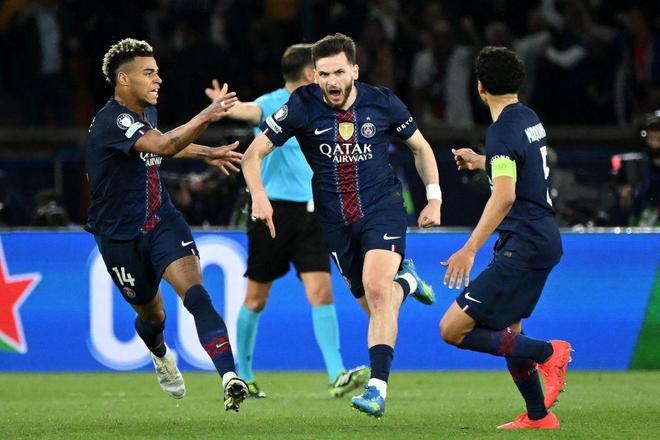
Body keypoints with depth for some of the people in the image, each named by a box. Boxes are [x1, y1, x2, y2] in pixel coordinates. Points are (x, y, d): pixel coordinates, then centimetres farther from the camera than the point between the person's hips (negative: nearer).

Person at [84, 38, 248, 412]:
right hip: (121, 236, -5)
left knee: (195, 292, -21)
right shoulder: (112, 122, -22)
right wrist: (206, 118, -52)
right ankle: (161, 356, 52)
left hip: (163, 220, 5)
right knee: (151, 313, 13)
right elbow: (163, 146, -40)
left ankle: (230, 378, -36)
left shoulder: (146, 111, 5)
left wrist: (206, 153, 28)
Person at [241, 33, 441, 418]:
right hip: (337, 220, 2)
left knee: (376, 288, -25)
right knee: (374, 305, 9)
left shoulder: (382, 103, -8)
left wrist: (434, 198, 2)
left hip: (383, 207, -2)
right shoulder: (302, 107, -10)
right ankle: (406, 279, 46)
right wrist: (259, 195, -23)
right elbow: (254, 153, -6)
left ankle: (378, 389, -26)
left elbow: (421, 147, 9)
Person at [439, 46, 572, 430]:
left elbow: (505, 196, -27)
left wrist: (470, 249, -29)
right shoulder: (530, 119, 12)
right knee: (505, 328, 24)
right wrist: (480, 161, 39)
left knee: (453, 329, -11)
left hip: (524, 247, -10)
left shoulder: (502, 131, -16)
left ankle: (547, 353, -12)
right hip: (545, 239, 10)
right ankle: (538, 415, 26)